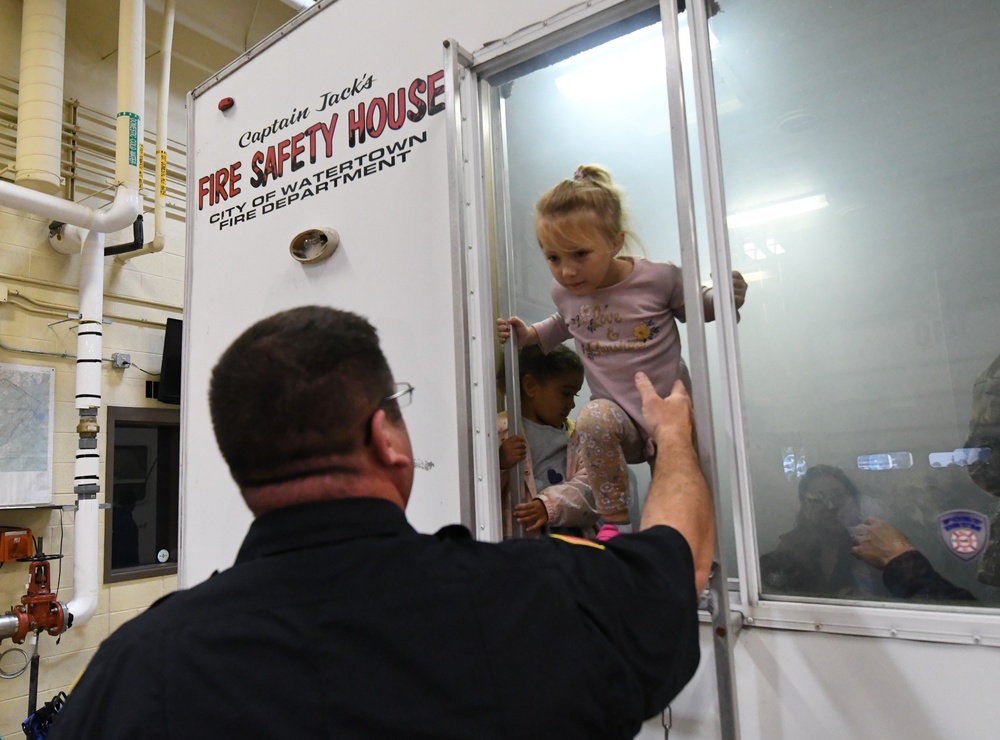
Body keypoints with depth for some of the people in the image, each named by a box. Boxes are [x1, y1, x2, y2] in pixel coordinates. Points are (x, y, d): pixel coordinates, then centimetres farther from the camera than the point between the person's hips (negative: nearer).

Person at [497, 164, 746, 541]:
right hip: (620, 419, 1)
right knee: (593, 418, -33)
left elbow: (694, 306, 8)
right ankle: (615, 522, -19)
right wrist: (529, 334, 10)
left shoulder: (659, 278, -11)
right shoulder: (563, 293, 0)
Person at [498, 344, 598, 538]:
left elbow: (588, 482, 1)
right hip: (525, 537, -5)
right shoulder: (503, 431, -1)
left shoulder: (573, 434, 16)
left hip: (577, 534, 6)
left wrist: (549, 505, -16)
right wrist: (499, 464, -23)